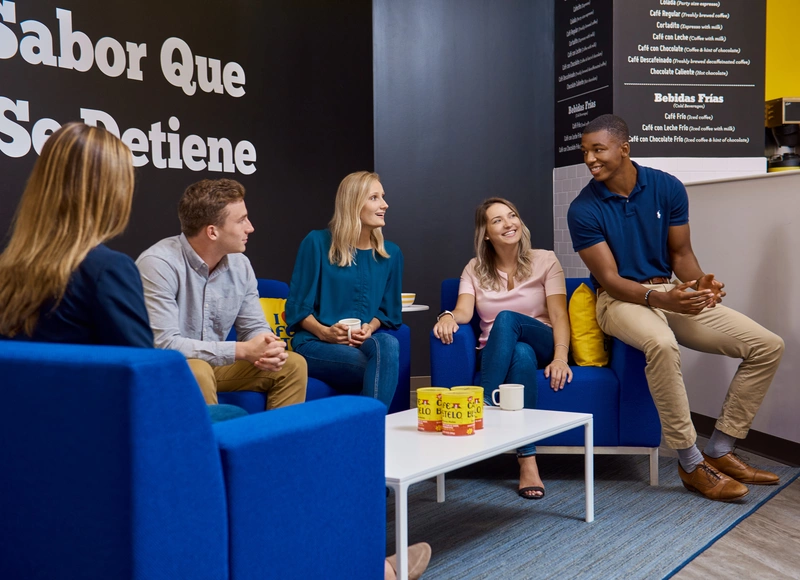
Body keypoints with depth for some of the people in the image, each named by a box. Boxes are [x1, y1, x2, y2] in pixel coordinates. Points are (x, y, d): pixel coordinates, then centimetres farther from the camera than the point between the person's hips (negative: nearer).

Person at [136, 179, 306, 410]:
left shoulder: (240, 265, -3)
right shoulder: (159, 264, -24)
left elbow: (254, 328, 4)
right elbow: (163, 344, -29)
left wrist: (268, 350, -22)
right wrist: (241, 350, -29)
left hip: (215, 365, 6)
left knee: (292, 365, -5)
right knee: (198, 371, -36)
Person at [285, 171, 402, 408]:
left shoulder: (390, 253, 12)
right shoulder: (317, 242, -1)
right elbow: (297, 307, 1)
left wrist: (370, 328, -5)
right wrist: (324, 332, -16)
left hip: (366, 343, 4)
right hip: (315, 344, -4)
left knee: (388, 344, -36)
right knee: (385, 369, -35)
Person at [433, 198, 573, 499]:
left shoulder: (545, 260, 5)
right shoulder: (475, 269, 11)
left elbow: (559, 315, -6)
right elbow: (464, 310, -6)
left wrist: (560, 357, -23)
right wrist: (448, 315, -31)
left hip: (542, 346, -1)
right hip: (496, 353, 1)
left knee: (507, 319, -33)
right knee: (522, 354, -37)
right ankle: (527, 462, -40)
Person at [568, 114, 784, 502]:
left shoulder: (667, 188, 0)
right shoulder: (584, 209, -10)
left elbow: (680, 253, 5)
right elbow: (608, 278, -13)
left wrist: (701, 284, -18)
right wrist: (659, 298, -30)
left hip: (672, 293, 5)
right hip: (620, 299, -5)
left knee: (768, 346, -7)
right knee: (662, 344, -40)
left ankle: (719, 451, 2)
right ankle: (690, 462, -23)